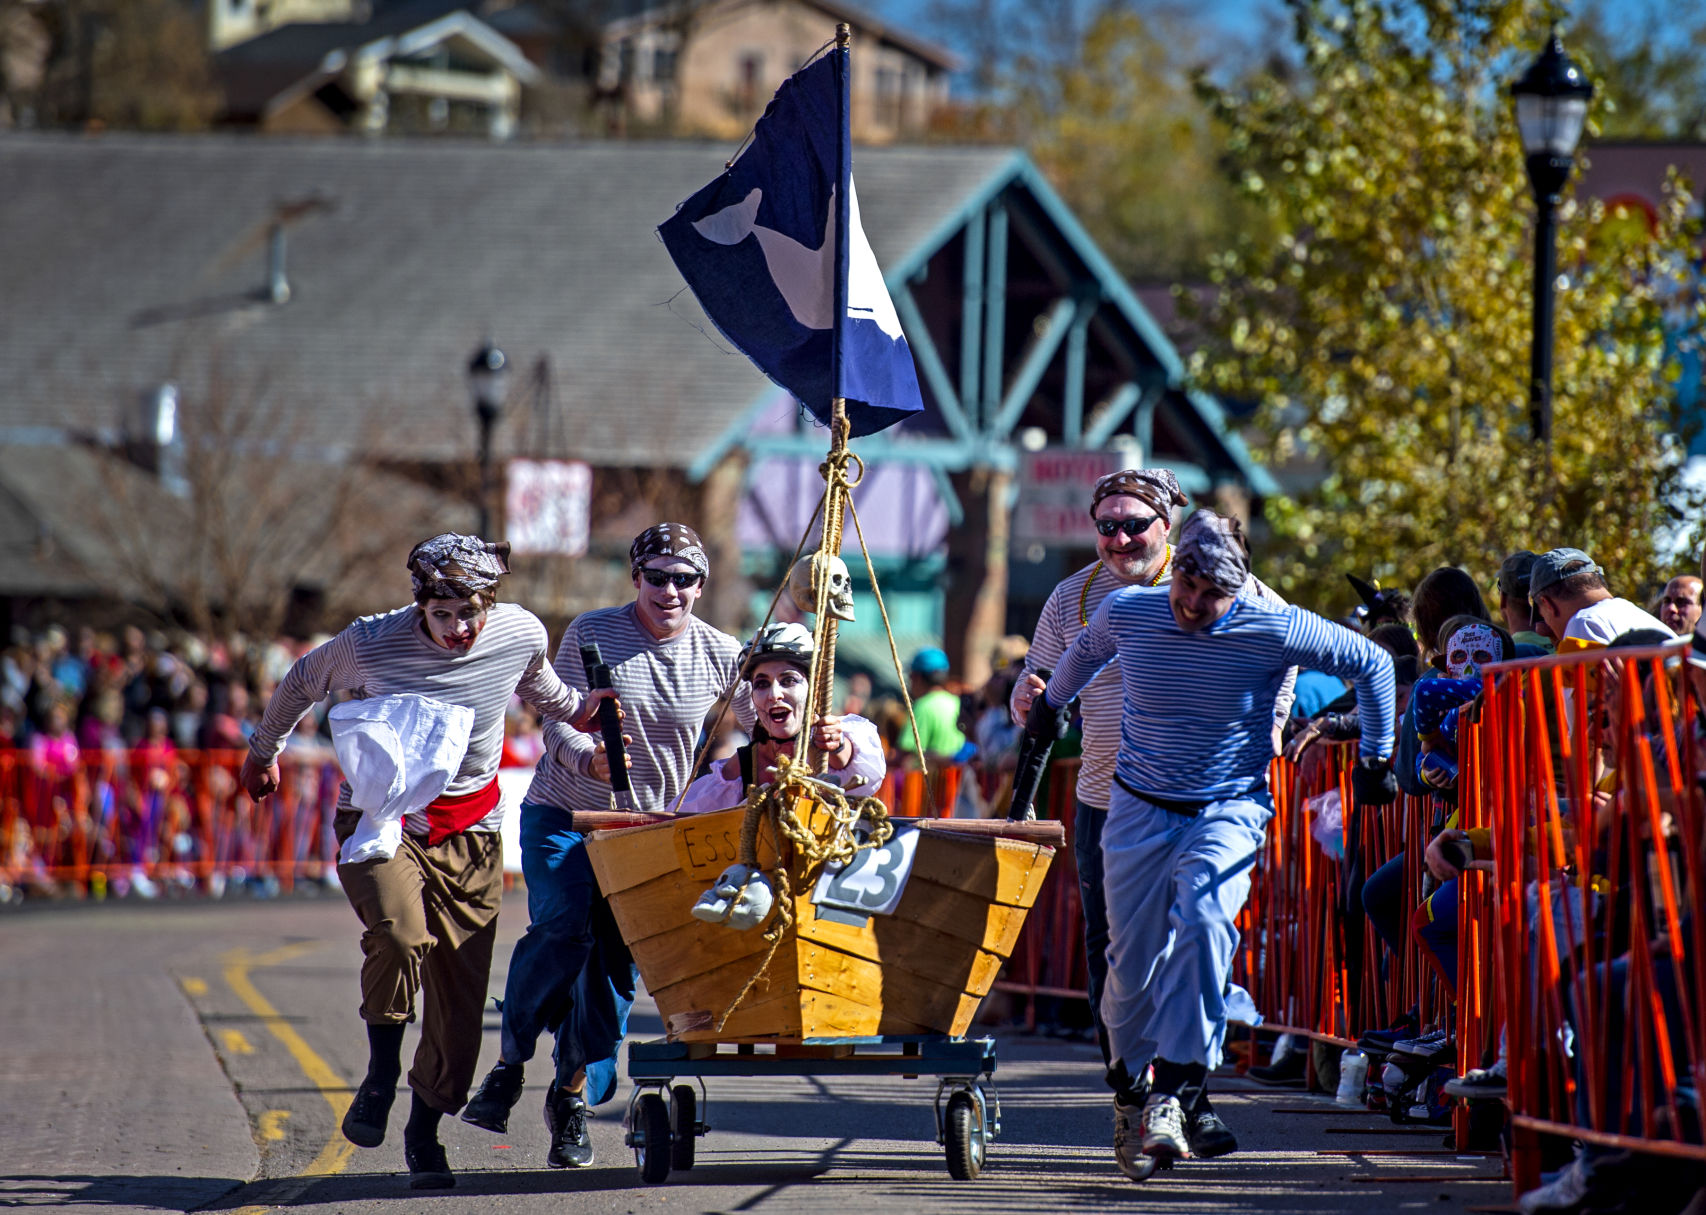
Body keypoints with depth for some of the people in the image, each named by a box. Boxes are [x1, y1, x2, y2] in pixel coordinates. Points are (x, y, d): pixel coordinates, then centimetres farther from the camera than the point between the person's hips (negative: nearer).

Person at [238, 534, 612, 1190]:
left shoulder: (521, 635, -8)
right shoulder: (369, 644, -15)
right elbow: (300, 683, 8)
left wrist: (579, 711, 4)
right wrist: (263, 753, 22)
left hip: (469, 832, 3)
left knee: (460, 993, 0)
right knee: (401, 935, -31)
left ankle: (424, 1133, 21)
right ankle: (381, 1074, -8)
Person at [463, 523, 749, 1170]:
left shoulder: (719, 654, -3)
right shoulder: (591, 634, -9)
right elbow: (558, 726, -11)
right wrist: (589, 759, -32)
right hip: (564, 811, -3)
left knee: (616, 958, -2)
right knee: (562, 930, -22)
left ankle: (574, 1093, 12)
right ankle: (509, 1063, -8)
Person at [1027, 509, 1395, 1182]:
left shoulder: (1274, 629, -14)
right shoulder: (1125, 612, -7)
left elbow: (1371, 664, 0)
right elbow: (1085, 653, 19)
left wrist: (1375, 759, 7)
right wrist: (1049, 705, 36)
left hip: (1229, 810, -3)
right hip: (1140, 808, 3)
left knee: (1203, 922, -28)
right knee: (1133, 960, 2)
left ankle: (1173, 1093, -28)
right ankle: (1130, 1094, 25)